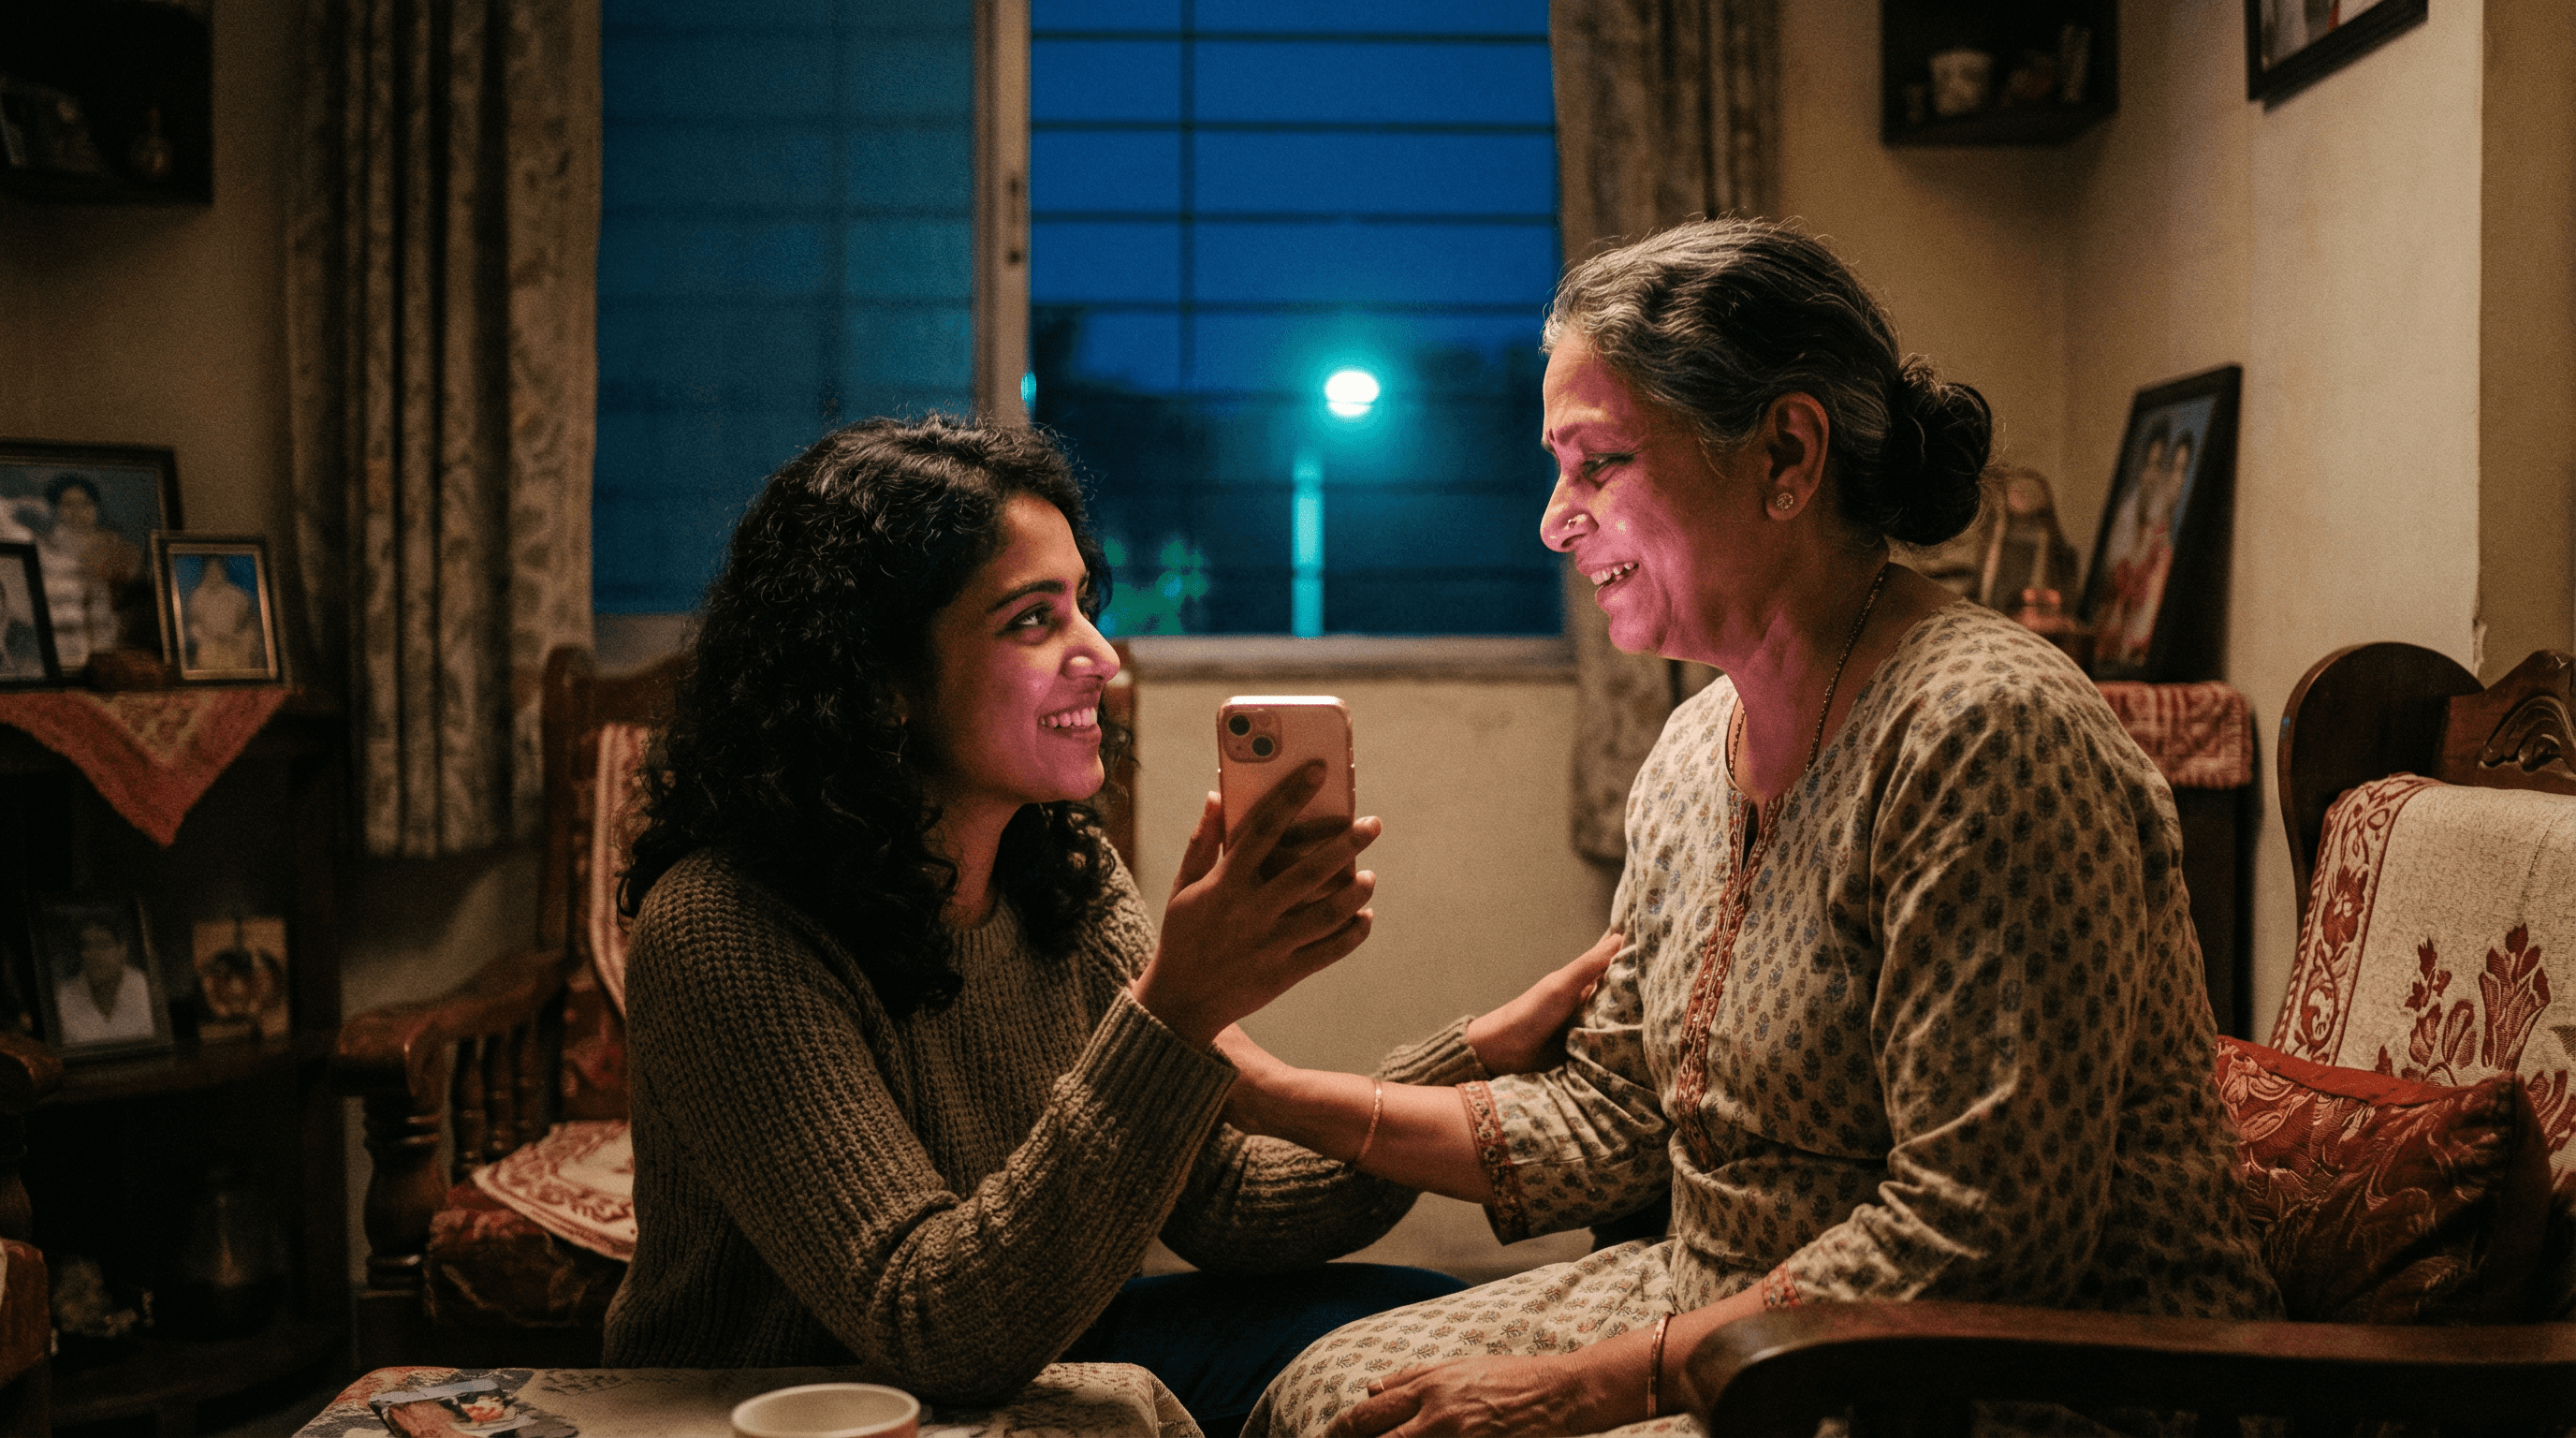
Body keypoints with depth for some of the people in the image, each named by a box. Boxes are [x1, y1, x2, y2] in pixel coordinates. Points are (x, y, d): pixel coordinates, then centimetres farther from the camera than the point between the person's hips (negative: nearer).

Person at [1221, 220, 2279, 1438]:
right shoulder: (1693, 751, 5)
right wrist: (1279, 1096, 1)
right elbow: (1613, 1114, 9)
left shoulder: (1983, 732, -23)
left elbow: (1975, 1240, -25)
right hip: (1727, 1315, 8)